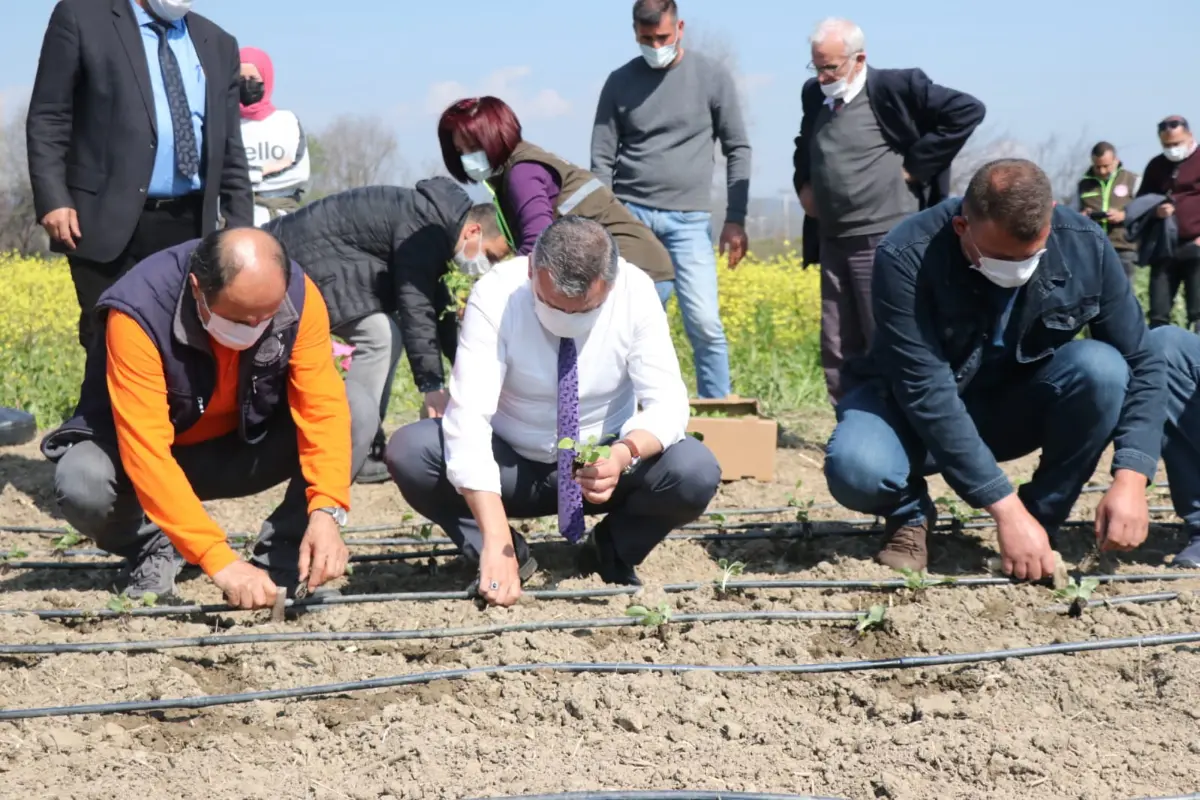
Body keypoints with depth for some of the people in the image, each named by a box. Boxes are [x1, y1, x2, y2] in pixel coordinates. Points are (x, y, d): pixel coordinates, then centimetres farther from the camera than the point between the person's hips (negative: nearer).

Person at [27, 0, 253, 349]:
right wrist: (53, 199, -13)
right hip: (110, 221, -4)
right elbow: (47, 120, -1)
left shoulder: (218, 44, 16)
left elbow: (230, 150, 18)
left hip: (190, 226, 4)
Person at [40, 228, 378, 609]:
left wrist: (326, 511, -42)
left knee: (358, 411, -22)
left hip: (246, 448, 3)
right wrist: (219, 559, -46)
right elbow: (146, 452, -39)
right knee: (82, 482, -35)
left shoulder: (298, 296, -24)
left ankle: (279, 556, -7)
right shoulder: (139, 311, -34)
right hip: (159, 460, -2)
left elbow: (324, 407, -26)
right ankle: (151, 550, -1)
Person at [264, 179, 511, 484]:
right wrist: (432, 384, -22)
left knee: (387, 334, 9)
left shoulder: (437, 228, 12)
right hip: (306, 254, -11)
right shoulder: (426, 228, -20)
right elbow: (415, 306, -23)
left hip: (318, 255, 11)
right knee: (380, 336, -15)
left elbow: (436, 303, 20)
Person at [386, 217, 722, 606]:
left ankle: (612, 552, 2)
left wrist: (625, 453, -43)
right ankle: (509, 551, -5)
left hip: (603, 464, 1)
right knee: (408, 451, -28)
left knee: (696, 472, -28)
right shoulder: (495, 294, -24)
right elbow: (469, 417, -31)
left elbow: (667, 403, -19)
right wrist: (496, 540, -42)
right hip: (510, 465, -1)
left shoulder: (637, 293, -19)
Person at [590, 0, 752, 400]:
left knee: (705, 325, -9)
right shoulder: (620, 81, 4)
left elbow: (738, 149, 5)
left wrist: (736, 219, -1)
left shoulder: (713, 75, 1)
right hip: (630, 214, 1)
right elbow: (602, 160, 7)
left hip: (688, 220, -1)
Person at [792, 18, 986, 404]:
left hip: (885, 240, -7)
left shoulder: (894, 88, -9)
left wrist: (916, 167, -12)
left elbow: (967, 111, -14)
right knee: (838, 350, 9)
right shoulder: (814, 95, 13)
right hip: (832, 243, 7)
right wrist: (803, 183, 13)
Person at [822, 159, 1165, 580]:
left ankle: (1042, 518, -8)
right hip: (916, 410, -2)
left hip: (1017, 407, 3)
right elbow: (926, 393, -32)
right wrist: (1006, 508, -37)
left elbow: (1141, 364, -13)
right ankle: (910, 513, 1)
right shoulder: (907, 258, -30)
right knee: (855, 469, -36)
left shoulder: (1086, 248, -19)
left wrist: (1131, 479, -29)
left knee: (1102, 368, -28)